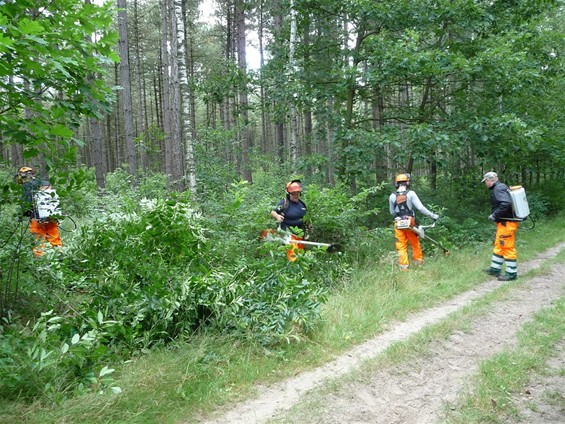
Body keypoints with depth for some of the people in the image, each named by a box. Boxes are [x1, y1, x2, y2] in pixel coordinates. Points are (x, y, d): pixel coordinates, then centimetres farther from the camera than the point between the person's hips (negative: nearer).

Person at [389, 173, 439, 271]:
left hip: (398, 224, 1)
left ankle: (403, 266, 8)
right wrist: (433, 215, -7)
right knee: (415, 244, 17)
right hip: (410, 223, -1)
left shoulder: (392, 196, -3)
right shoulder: (411, 193, -10)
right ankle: (419, 261, 28)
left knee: (401, 246, 8)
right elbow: (420, 208, -14)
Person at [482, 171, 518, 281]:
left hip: (506, 223, -11)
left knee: (508, 247, -3)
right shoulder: (500, 187, 15)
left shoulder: (498, 189, -16)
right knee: (498, 246, 18)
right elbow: (506, 202, 19)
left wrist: (494, 215, -21)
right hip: (503, 222, 11)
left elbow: (506, 203, -30)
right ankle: (495, 269, 27)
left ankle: (511, 273, 5)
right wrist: (495, 215, 13)